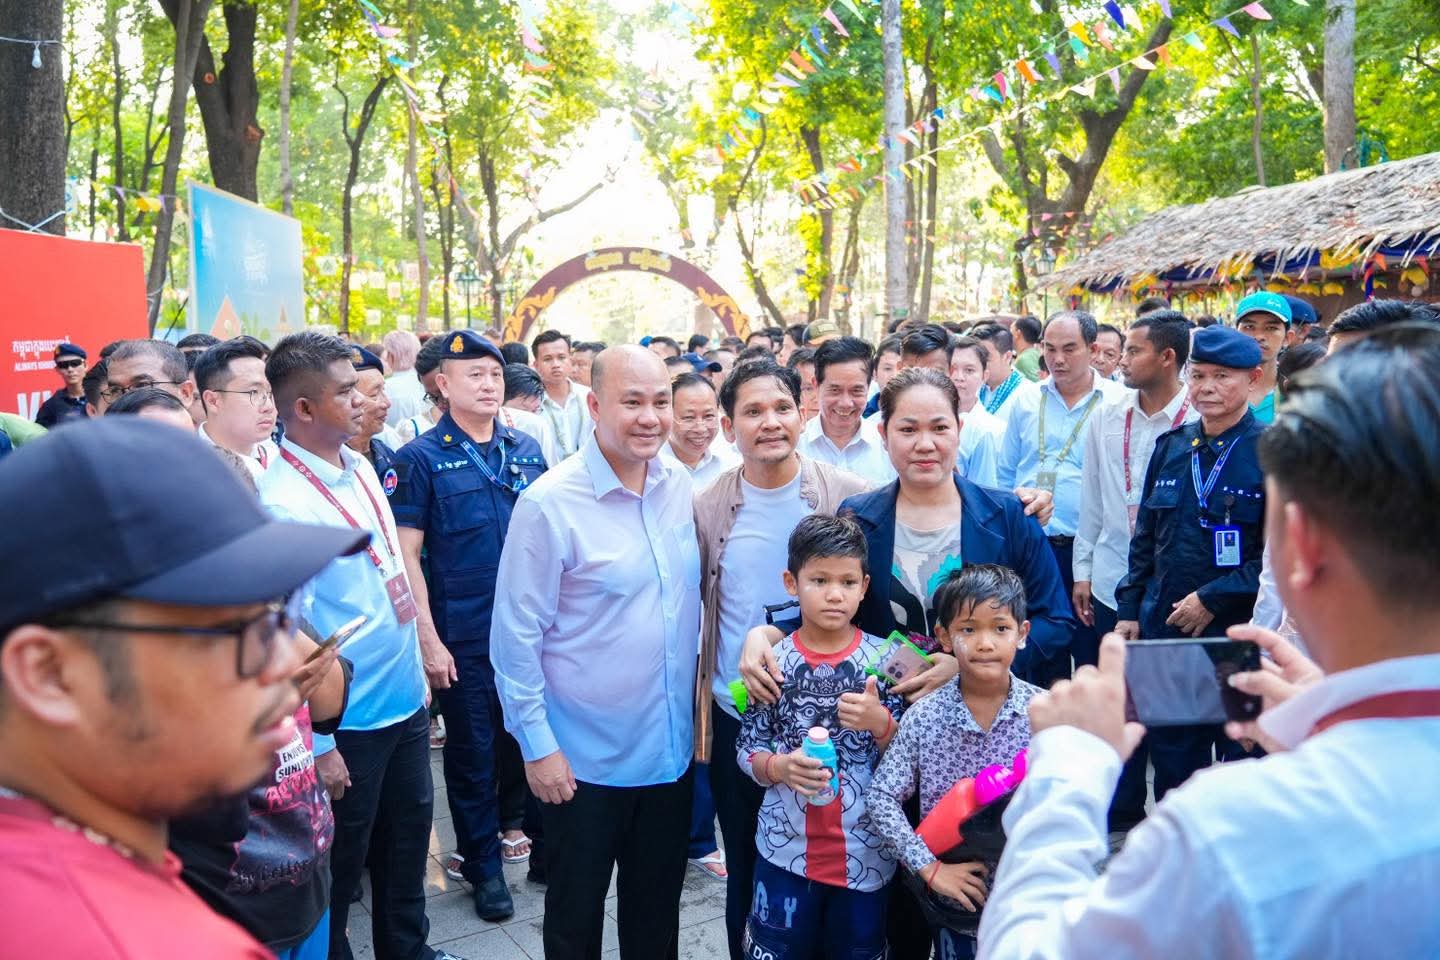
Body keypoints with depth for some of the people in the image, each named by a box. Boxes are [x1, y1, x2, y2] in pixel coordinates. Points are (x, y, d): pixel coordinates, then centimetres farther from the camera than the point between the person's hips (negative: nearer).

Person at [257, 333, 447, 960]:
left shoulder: (360, 467, 3)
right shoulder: (283, 501, -21)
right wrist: (318, 746, -17)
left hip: (406, 697, 8)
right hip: (348, 719, -8)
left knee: (409, 833, 22)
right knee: (342, 857, 12)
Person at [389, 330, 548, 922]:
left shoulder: (527, 451, 5)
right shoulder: (421, 459, -7)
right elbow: (405, 555, -8)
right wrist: (428, 639, -13)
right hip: (462, 639, -3)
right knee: (472, 752, 9)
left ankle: (515, 820, 40)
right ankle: (483, 864, 27)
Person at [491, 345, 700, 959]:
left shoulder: (680, 488, -1)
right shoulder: (549, 503, -18)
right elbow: (516, 635, -14)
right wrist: (537, 745, -13)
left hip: (671, 748, 5)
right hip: (584, 758, -4)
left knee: (657, 910, 22)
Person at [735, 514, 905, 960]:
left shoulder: (885, 658, -5)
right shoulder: (772, 661, -4)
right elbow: (747, 751, 1)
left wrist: (880, 722, -19)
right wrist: (780, 766, -19)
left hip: (866, 853, 0)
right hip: (785, 850, 0)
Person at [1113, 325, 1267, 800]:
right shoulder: (1171, 447, 8)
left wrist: (1212, 599, -16)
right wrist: (1129, 609, 10)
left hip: (1238, 632, -5)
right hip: (1164, 628, 5)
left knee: (1240, 756, 10)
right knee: (1171, 760, 15)